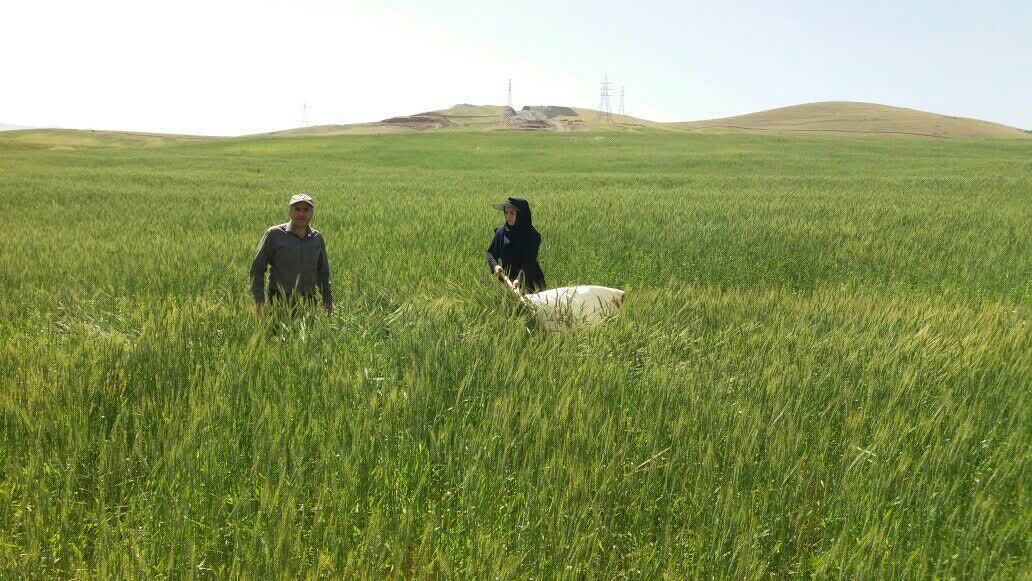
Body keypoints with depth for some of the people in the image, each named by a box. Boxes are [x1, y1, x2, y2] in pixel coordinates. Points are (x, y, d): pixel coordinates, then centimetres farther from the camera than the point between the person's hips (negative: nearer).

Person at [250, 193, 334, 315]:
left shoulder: (317, 238, 9)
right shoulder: (274, 234, -2)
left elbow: (322, 272, 20)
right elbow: (257, 269, -1)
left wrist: (328, 301, 17)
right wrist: (259, 302, -7)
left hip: (308, 302, 3)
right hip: (280, 301, -3)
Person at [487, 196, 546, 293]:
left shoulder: (532, 235, -12)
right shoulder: (501, 231, 1)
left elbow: (529, 262, -20)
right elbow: (490, 252, 10)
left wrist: (519, 279, -33)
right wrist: (495, 265, -11)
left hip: (529, 281, -3)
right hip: (506, 279, 3)